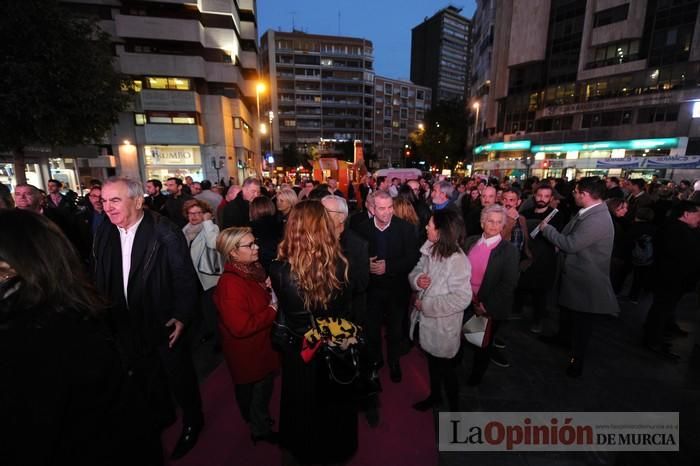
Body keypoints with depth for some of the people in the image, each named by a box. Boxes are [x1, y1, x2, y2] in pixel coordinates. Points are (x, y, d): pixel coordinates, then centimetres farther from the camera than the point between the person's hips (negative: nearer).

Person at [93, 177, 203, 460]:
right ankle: (160, 415, 52)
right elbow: (101, 280, 6)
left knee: (179, 376, 13)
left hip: (164, 323, -6)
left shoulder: (165, 233, -20)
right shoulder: (104, 234, -2)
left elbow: (185, 278, -17)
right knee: (143, 377, 25)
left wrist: (182, 317, -18)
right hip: (127, 326, 6)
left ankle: (192, 421, 38)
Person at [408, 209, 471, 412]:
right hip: (426, 321, 7)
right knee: (432, 361, 28)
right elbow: (416, 270, 6)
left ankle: (454, 406, 44)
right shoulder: (430, 249, -6)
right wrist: (416, 279, -18)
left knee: (446, 368, 17)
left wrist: (427, 305, -24)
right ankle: (435, 395, 54)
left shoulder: (458, 261, -28)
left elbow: (462, 298, -29)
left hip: (443, 326, -7)